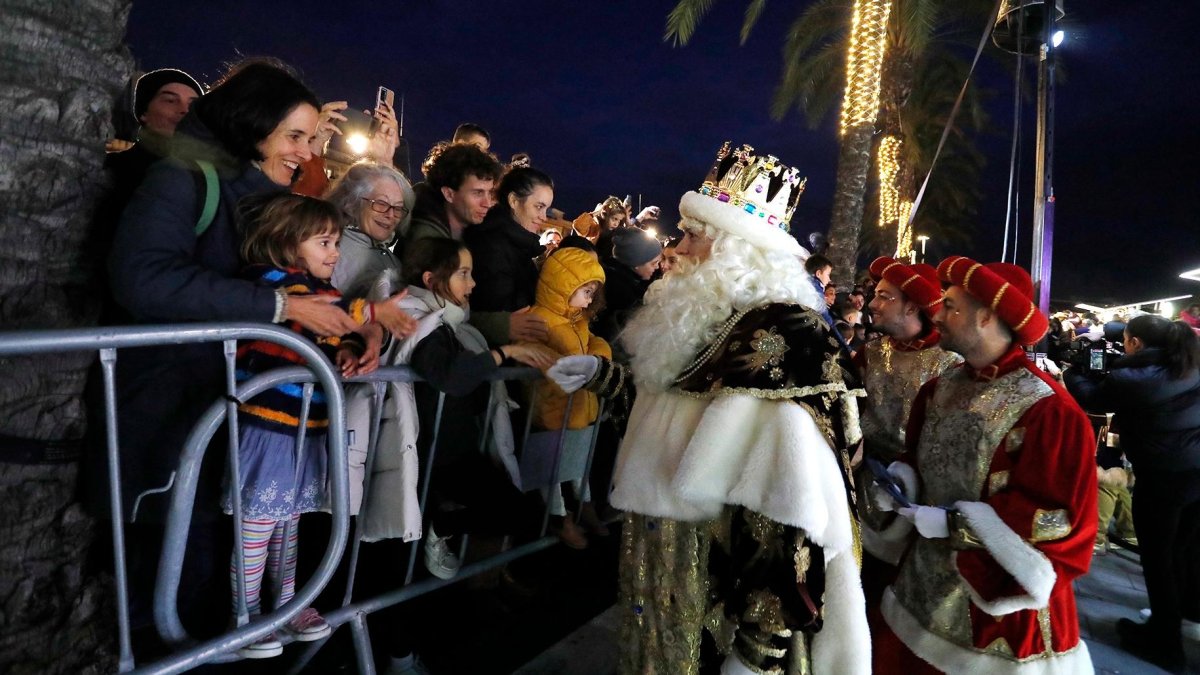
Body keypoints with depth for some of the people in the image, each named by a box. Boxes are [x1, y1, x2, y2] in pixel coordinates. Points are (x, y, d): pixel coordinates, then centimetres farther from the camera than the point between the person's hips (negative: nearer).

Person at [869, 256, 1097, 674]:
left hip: (1000, 600, -6)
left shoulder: (1047, 409, -19)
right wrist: (897, 482, -7)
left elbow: (1061, 517, -19)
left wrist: (954, 522, -22)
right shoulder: (940, 390, 3)